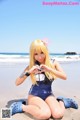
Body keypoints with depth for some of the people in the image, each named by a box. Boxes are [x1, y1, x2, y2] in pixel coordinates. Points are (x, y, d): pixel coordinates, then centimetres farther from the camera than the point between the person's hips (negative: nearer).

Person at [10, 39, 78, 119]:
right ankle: (22, 107, -9)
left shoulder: (53, 63, -2)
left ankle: (62, 102, 5)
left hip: (48, 94, 2)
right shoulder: (31, 66, -7)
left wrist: (49, 69, -27)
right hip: (35, 95, -1)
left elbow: (64, 77, -13)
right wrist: (29, 72, -25)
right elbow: (17, 83, -9)